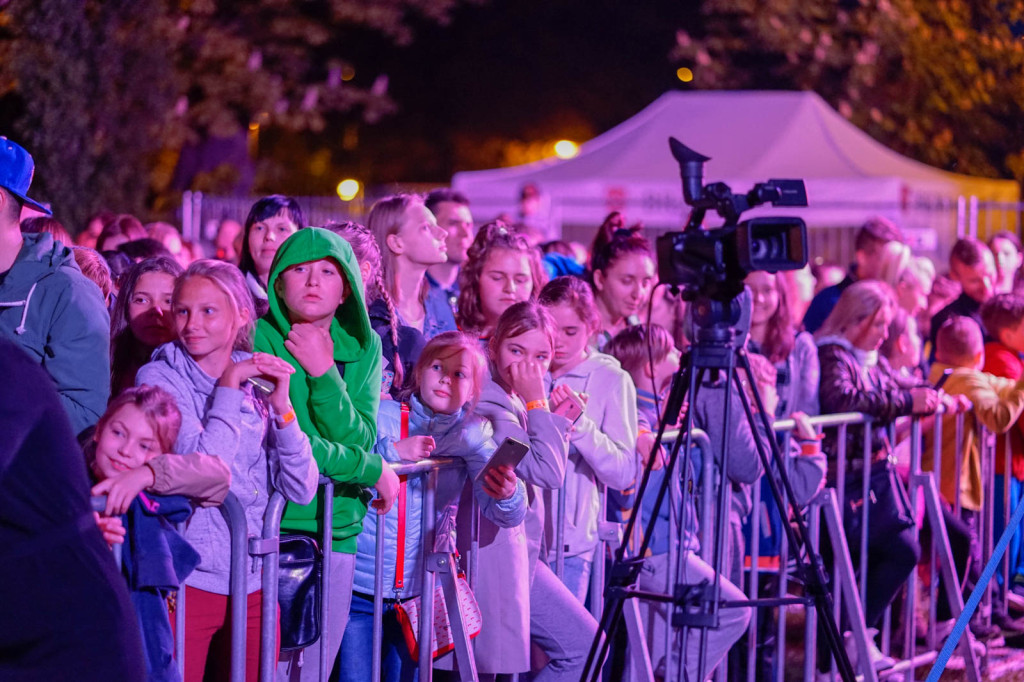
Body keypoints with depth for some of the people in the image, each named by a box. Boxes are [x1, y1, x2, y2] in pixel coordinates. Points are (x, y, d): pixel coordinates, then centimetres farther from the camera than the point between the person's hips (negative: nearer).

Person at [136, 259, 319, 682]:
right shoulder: (159, 378, -4)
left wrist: (281, 407, -8)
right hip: (188, 581, -4)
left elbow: (301, 490, 1)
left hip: (254, 584, 5)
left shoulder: (256, 385, 9)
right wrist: (227, 390, -12)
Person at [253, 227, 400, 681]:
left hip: (338, 533, 5)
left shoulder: (362, 347, 9)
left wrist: (323, 371, -14)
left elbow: (358, 439, -3)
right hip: (271, 526, -5)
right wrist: (375, 471, -8)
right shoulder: (259, 339, -8)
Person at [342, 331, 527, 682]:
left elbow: (508, 515, -10)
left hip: (418, 590, 3)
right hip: (359, 588, -3)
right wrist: (392, 453, -25)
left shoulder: (472, 434, 2)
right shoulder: (382, 415, -5)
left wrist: (507, 492, -32)